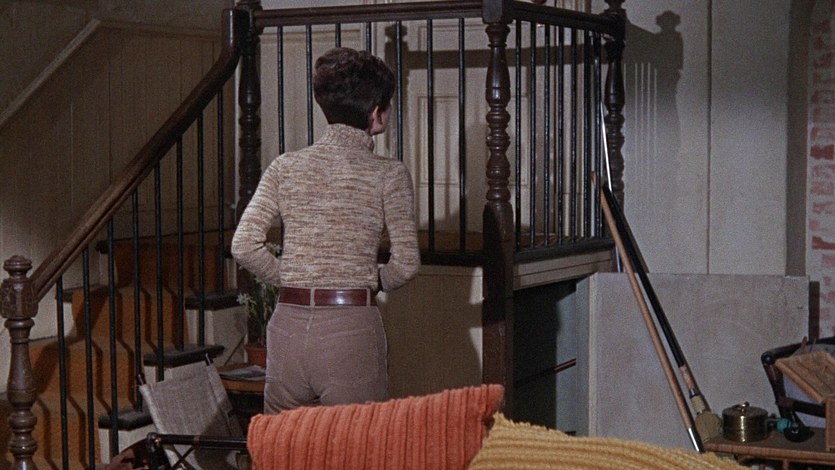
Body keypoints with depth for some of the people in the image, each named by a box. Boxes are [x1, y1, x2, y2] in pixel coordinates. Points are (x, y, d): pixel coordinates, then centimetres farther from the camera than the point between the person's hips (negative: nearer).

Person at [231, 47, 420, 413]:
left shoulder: (285, 167, 5)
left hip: (288, 325, 4)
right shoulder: (389, 174, -3)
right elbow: (406, 263, -7)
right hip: (352, 328, -3)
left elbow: (244, 246, -1)